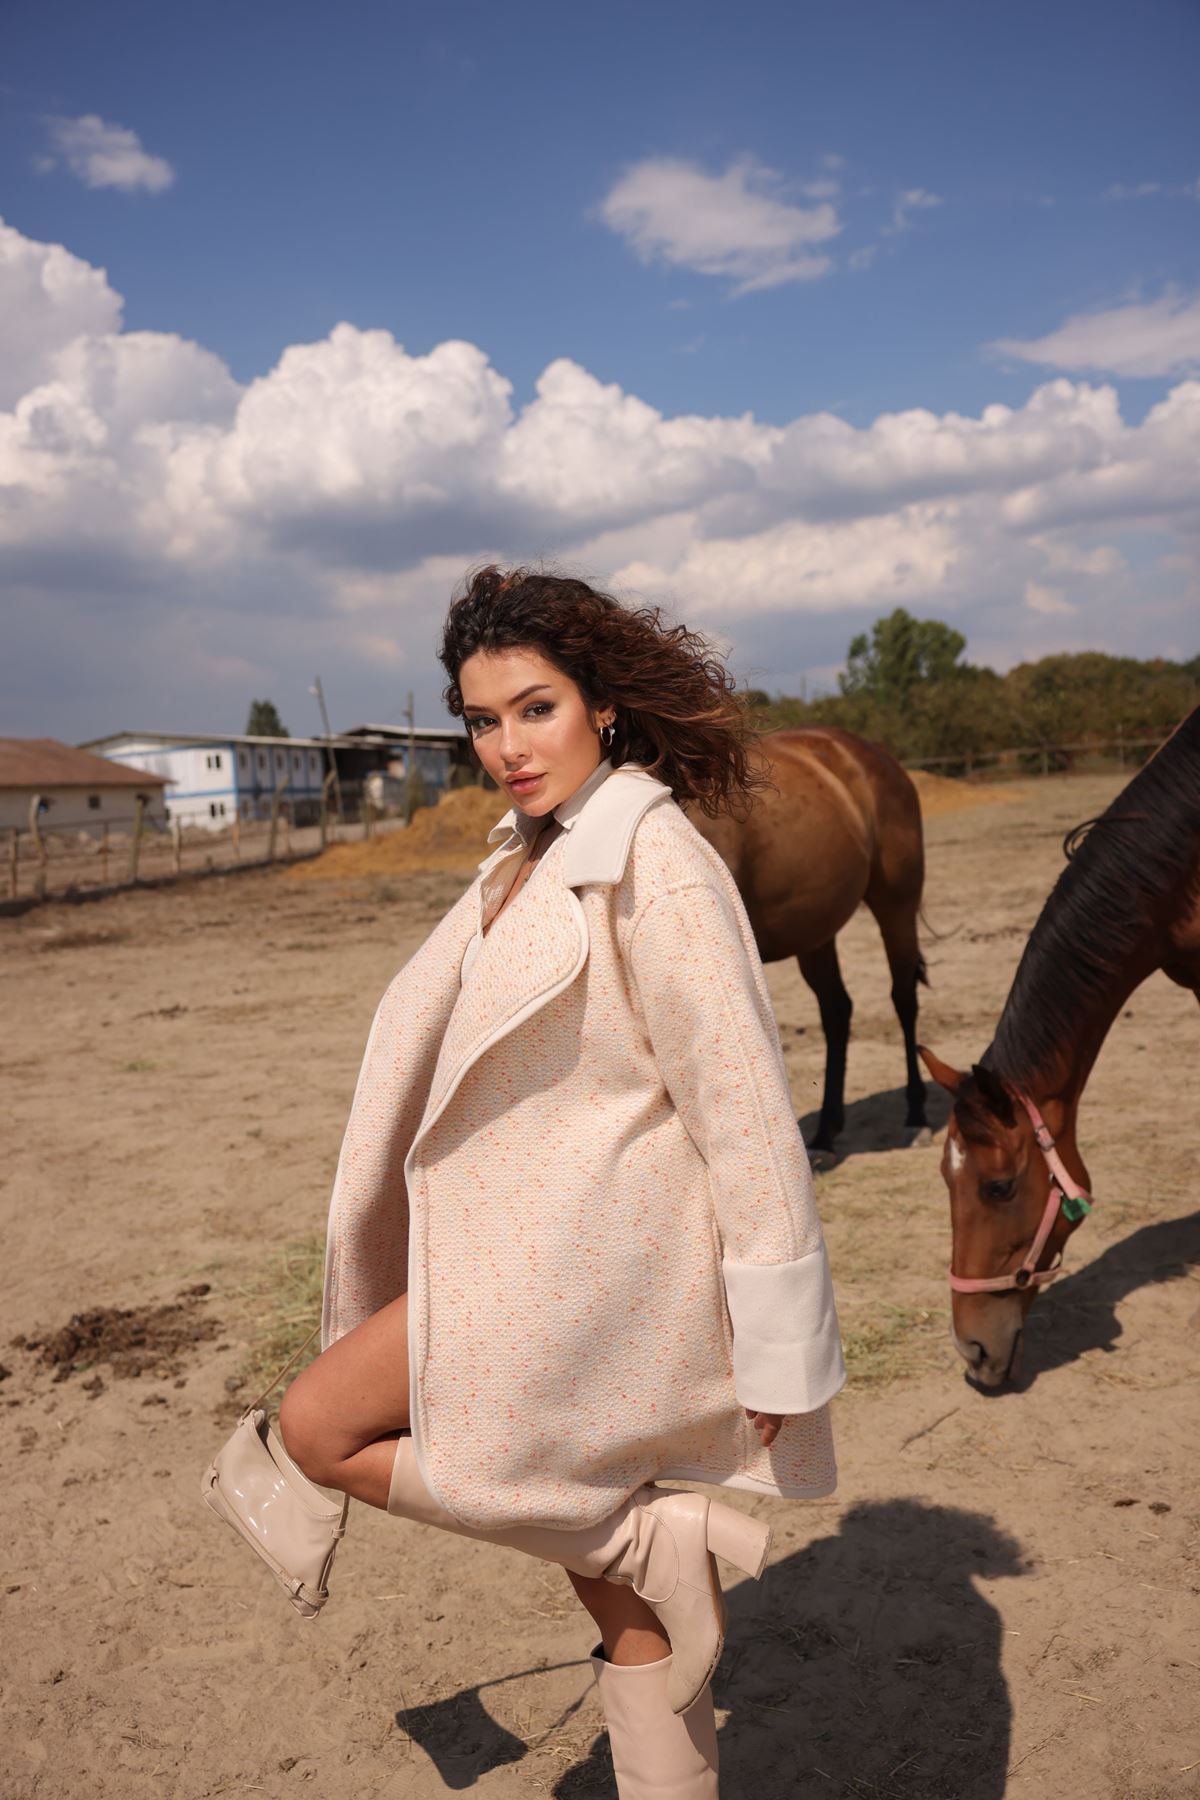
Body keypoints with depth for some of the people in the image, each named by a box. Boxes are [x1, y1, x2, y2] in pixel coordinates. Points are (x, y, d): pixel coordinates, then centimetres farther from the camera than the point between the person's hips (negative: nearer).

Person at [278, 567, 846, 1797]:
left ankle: (649, 1536, 2)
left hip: (591, 1258, -9)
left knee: (319, 1427, 1)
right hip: (539, 1244, 9)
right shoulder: (533, 853, 10)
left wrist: (774, 1347, -16)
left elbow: (741, 1107, -19)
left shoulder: (655, 866, -18)